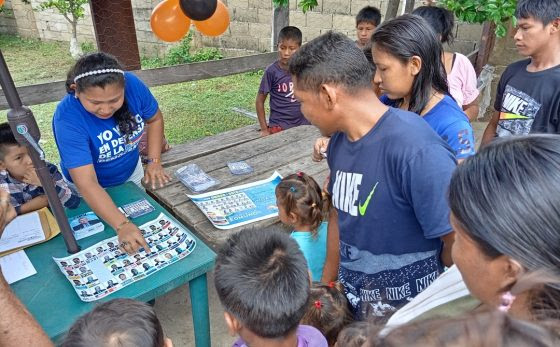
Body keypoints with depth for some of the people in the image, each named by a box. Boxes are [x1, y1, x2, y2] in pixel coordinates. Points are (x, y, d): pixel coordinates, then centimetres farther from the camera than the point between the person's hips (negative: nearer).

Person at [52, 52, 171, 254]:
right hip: (91, 189, -3)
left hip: (132, 172, 4)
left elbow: (155, 119, -7)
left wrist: (154, 161, -16)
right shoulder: (68, 119, -37)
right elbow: (86, 184, -41)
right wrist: (122, 226, -50)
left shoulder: (133, 85, -28)